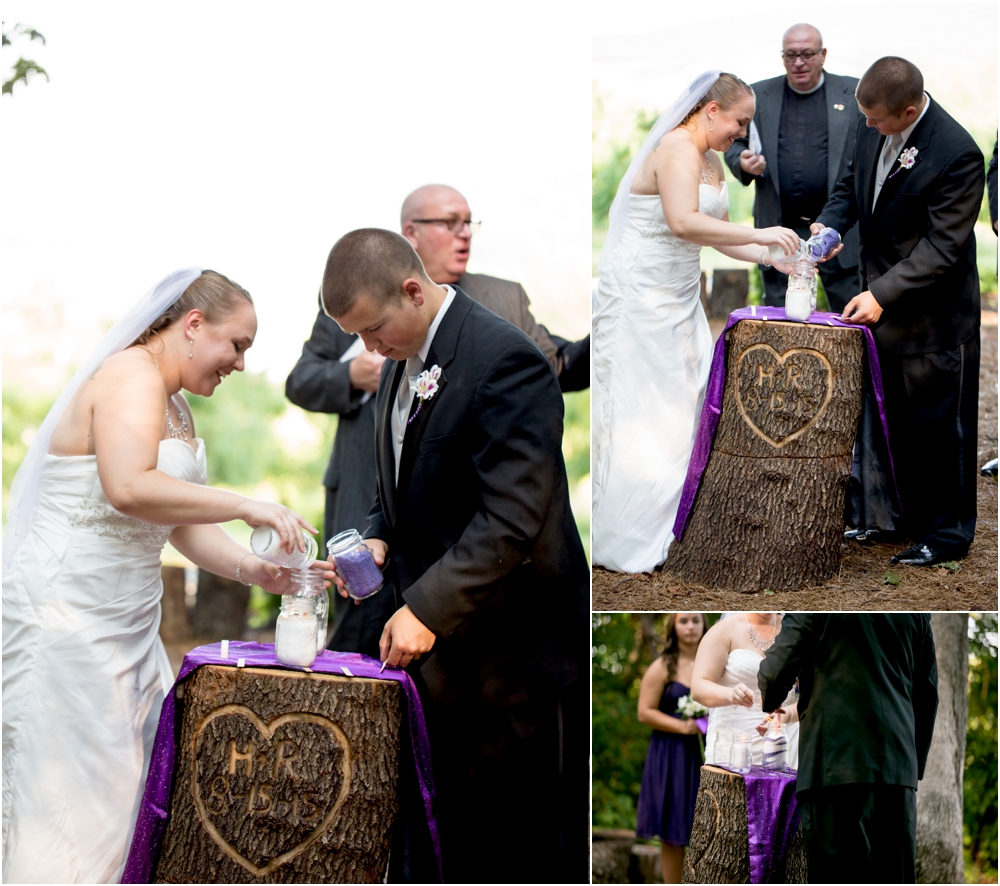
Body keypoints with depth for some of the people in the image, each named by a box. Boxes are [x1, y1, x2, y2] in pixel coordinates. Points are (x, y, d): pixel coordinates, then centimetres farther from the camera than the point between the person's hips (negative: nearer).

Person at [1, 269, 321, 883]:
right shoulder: (132, 376, -15)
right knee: (78, 790, -5)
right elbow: (129, 488, -30)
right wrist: (245, 506, -26)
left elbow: (181, 521, 14)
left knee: (146, 773, 11)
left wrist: (252, 569, -1)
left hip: (125, 620, 10)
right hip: (68, 611, -10)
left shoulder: (176, 408, 17)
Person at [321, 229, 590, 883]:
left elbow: (513, 518, -24)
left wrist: (427, 607, -25)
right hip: (444, 646, 9)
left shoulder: (506, 360, -18)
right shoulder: (402, 363, 12)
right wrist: (380, 540, 4)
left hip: (515, 654, -9)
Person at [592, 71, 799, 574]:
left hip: (678, 299, 10)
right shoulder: (676, 148, -16)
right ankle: (618, 546, 0)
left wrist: (773, 258, 5)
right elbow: (683, 223, -30)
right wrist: (758, 234, -28)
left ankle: (664, 528, 15)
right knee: (639, 415, -6)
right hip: (640, 295, -10)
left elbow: (715, 233, 16)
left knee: (685, 408, 8)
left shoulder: (711, 161, 15)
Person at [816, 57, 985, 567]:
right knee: (898, 419, 17)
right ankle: (907, 516, 32)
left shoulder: (956, 154, -25)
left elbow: (943, 246, -23)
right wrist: (828, 224, -5)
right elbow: (853, 183, 15)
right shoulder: (874, 129, -3)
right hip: (882, 300, 7)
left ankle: (947, 534, 18)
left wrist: (883, 293, -26)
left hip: (934, 316, -7)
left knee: (939, 424, 4)